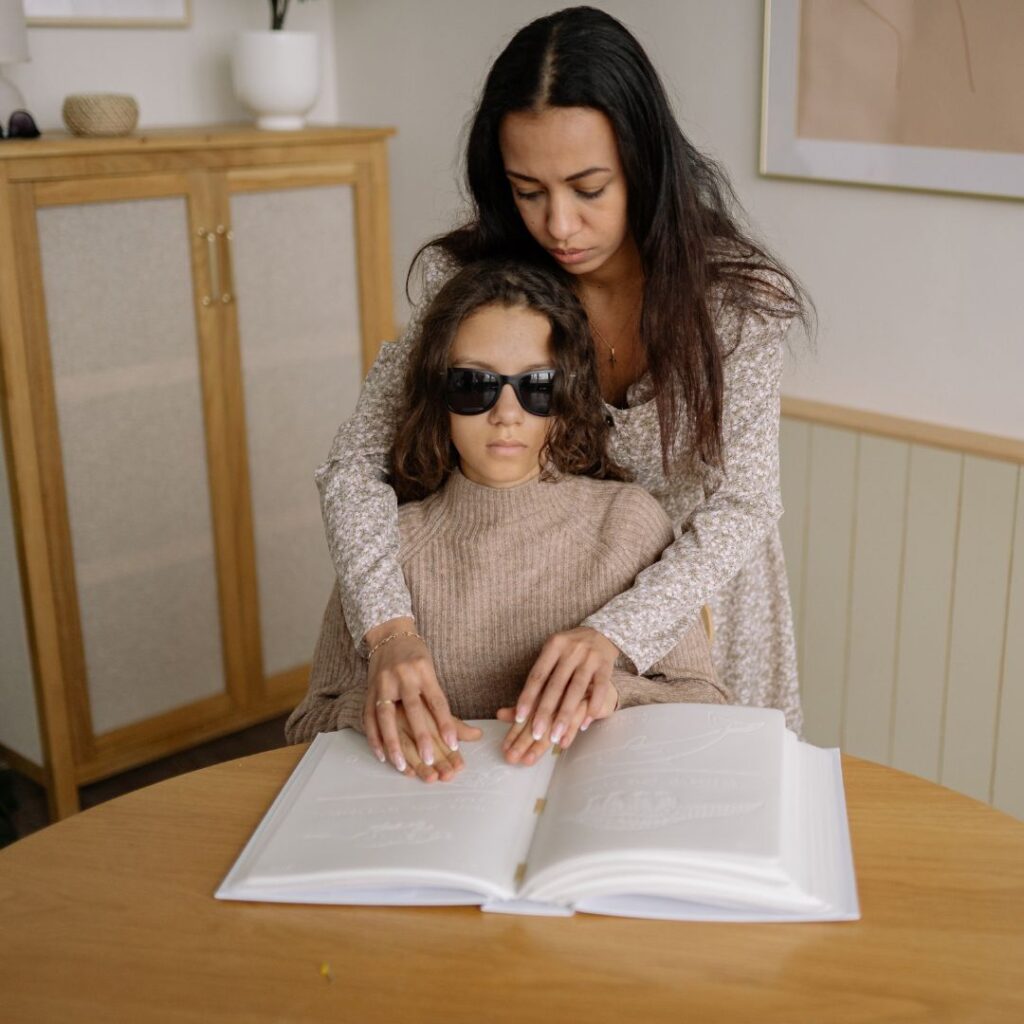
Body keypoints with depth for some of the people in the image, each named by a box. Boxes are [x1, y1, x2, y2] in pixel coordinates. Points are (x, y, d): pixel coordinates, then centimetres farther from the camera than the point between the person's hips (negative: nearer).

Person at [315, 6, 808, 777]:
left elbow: (740, 507, -26)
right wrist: (389, 624, -39)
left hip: (691, 606, 0)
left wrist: (616, 634, -43)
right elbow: (357, 462, -21)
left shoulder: (733, 294, -24)